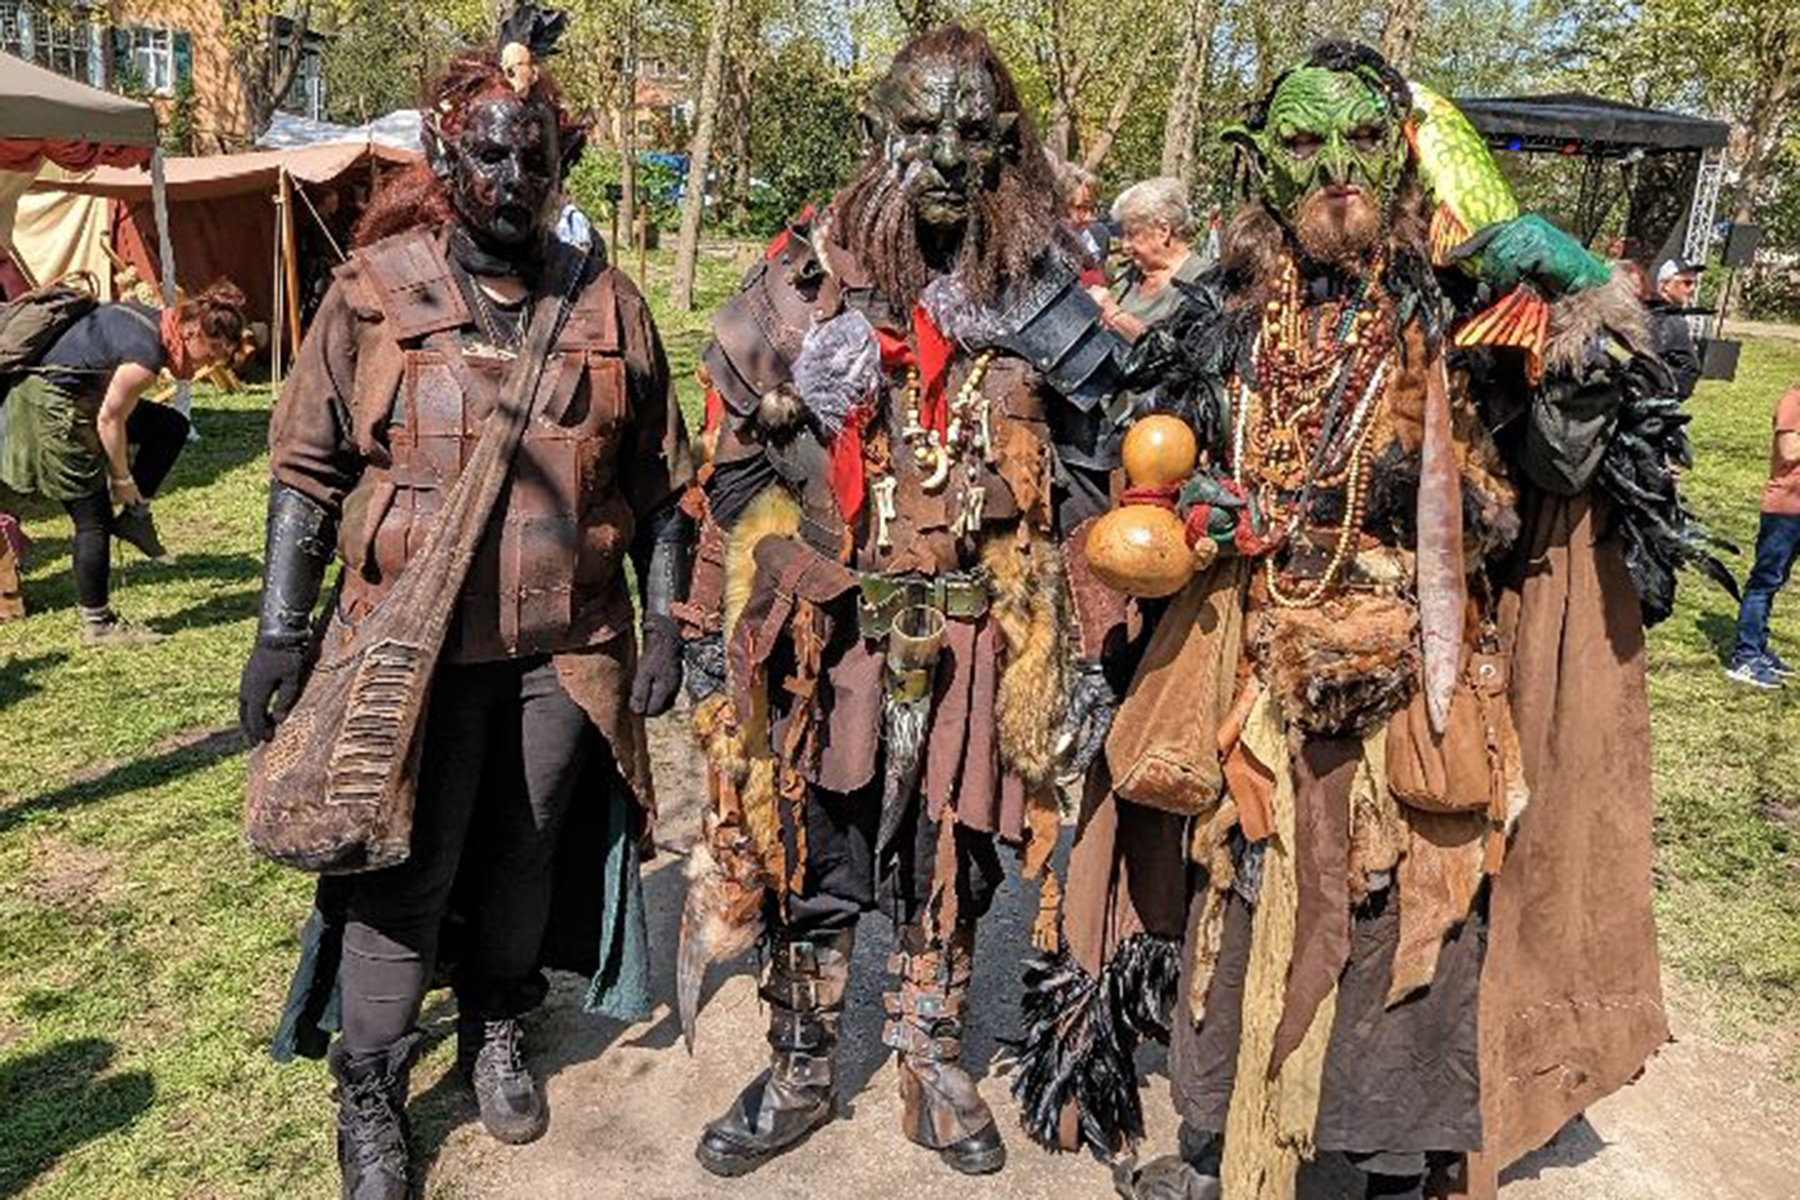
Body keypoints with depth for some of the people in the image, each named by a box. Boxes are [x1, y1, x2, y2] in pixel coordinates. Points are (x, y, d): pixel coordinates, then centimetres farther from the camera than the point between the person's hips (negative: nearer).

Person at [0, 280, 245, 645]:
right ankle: (97, 625, 7)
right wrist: (122, 478, -8)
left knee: (172, 428, 10)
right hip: (54, 408, -10)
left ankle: (133, 516, 13)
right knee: (94, 520, -2)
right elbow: (109, 419, -20)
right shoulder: (147, 353, -25)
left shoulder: (150, 320, 3)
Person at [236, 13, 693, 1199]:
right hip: (415, 643, -1)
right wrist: (281, 632, -3)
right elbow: (307, 469, 1)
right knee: (403, 871, 5)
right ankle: (371, 1100, 23)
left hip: (568, 648, 2)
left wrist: (665, 622, 3)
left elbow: (661, 481, 7)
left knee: (524, 851, 16)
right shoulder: (376, 290, -1)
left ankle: (499, 1033, 39)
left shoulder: (607, 301, 3)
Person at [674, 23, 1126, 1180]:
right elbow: (742, 462, 3)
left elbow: (1083, 484, 5)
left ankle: (936, 1073, 33)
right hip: (825, 629, 0)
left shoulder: (1045, 295, 2)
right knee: (810, 855, 9)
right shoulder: (810, 279, 0)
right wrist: (714, 624, 2)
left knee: (950, 865, 12)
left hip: (978, 640, 1)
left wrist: (1087, 647, 2)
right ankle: (801, 1074, 30)